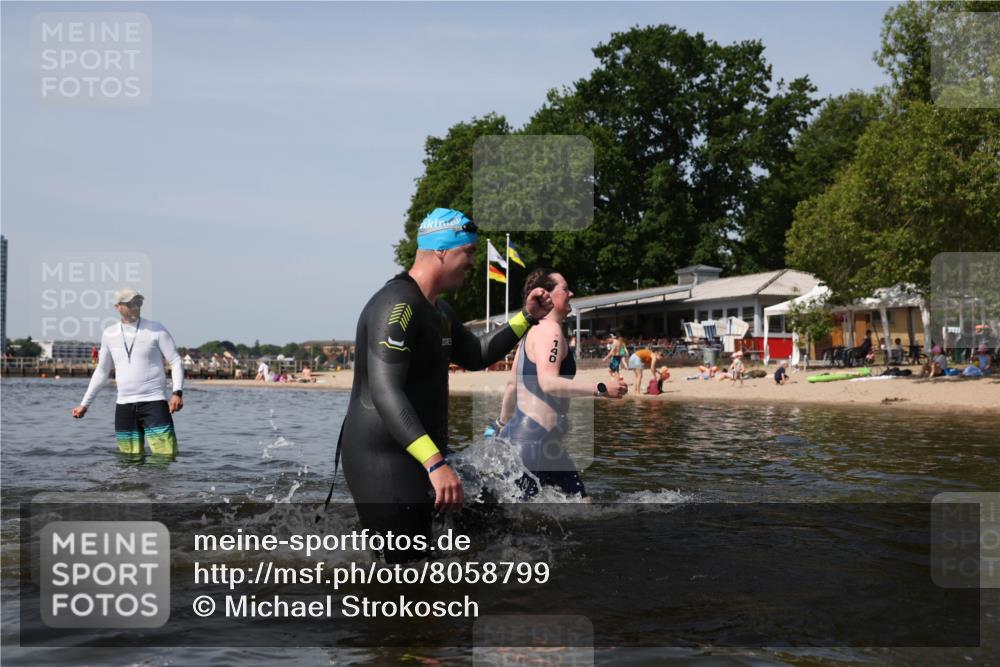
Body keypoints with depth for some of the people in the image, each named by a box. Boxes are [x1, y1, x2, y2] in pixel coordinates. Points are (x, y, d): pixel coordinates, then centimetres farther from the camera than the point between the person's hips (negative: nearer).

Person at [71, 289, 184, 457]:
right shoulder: (109, 334, 9)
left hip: (154, 402, -4)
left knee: (166, 457, -14)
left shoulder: (156, 330, -2)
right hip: (124, 406, 4)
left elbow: (176, 362, -3)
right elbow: (102, 371, 19)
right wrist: (84, 404, 18)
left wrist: (178, 392, -18)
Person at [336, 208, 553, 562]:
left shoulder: (439, 310, 15)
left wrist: (527, 318, 15)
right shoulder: (398, 305, -20)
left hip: (413, 464, 11)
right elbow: (385, 393, -29)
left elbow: (476, 356, 27)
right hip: (384, 465, -11)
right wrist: (435, 463, -36)